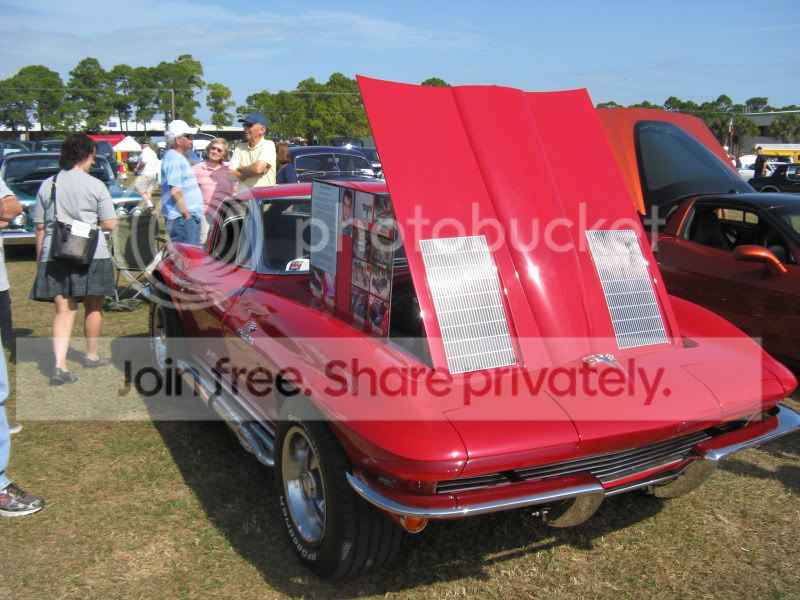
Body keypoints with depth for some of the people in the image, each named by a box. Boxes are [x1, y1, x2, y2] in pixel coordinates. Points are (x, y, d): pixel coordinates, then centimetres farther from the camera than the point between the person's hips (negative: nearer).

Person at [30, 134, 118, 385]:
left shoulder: (47, 185, 5)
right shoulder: (95, 185, -5)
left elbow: (40, 227, 7)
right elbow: (109, 224, -6)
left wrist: (40, 258, 14)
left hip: (54, 256, 3)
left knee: (63, 310, 4)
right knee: (93, 308, 14)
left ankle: (60, 365, -10)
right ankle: (92, 356, 29)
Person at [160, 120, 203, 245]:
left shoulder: (178, 157, 19)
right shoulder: (174, 158, -13)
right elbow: (175, 191, -21)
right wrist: (187, 215, -17)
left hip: (189, 217, 10)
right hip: (182, 219, -10)